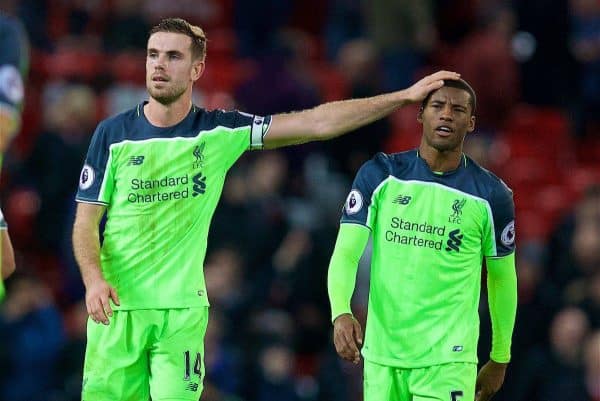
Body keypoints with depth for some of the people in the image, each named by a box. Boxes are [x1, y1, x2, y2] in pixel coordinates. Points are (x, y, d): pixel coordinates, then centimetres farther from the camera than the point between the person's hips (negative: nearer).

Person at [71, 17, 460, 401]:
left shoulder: (219, 131, 3)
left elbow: (318, 123, 1)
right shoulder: (113, 133, 0)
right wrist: (94, 279, -18)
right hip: (118, 306, -1)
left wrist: (405, 96, -2)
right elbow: (86, 222, 1)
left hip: (183, 309, 1)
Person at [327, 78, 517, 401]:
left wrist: (500, 359, 15)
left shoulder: (490, 195, 0)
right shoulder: (379, 175, 1)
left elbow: (502, 277, 10)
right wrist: (340, 313, -24)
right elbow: (346, 253, -6)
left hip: (447, 359, -2)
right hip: (381, 354, 2)